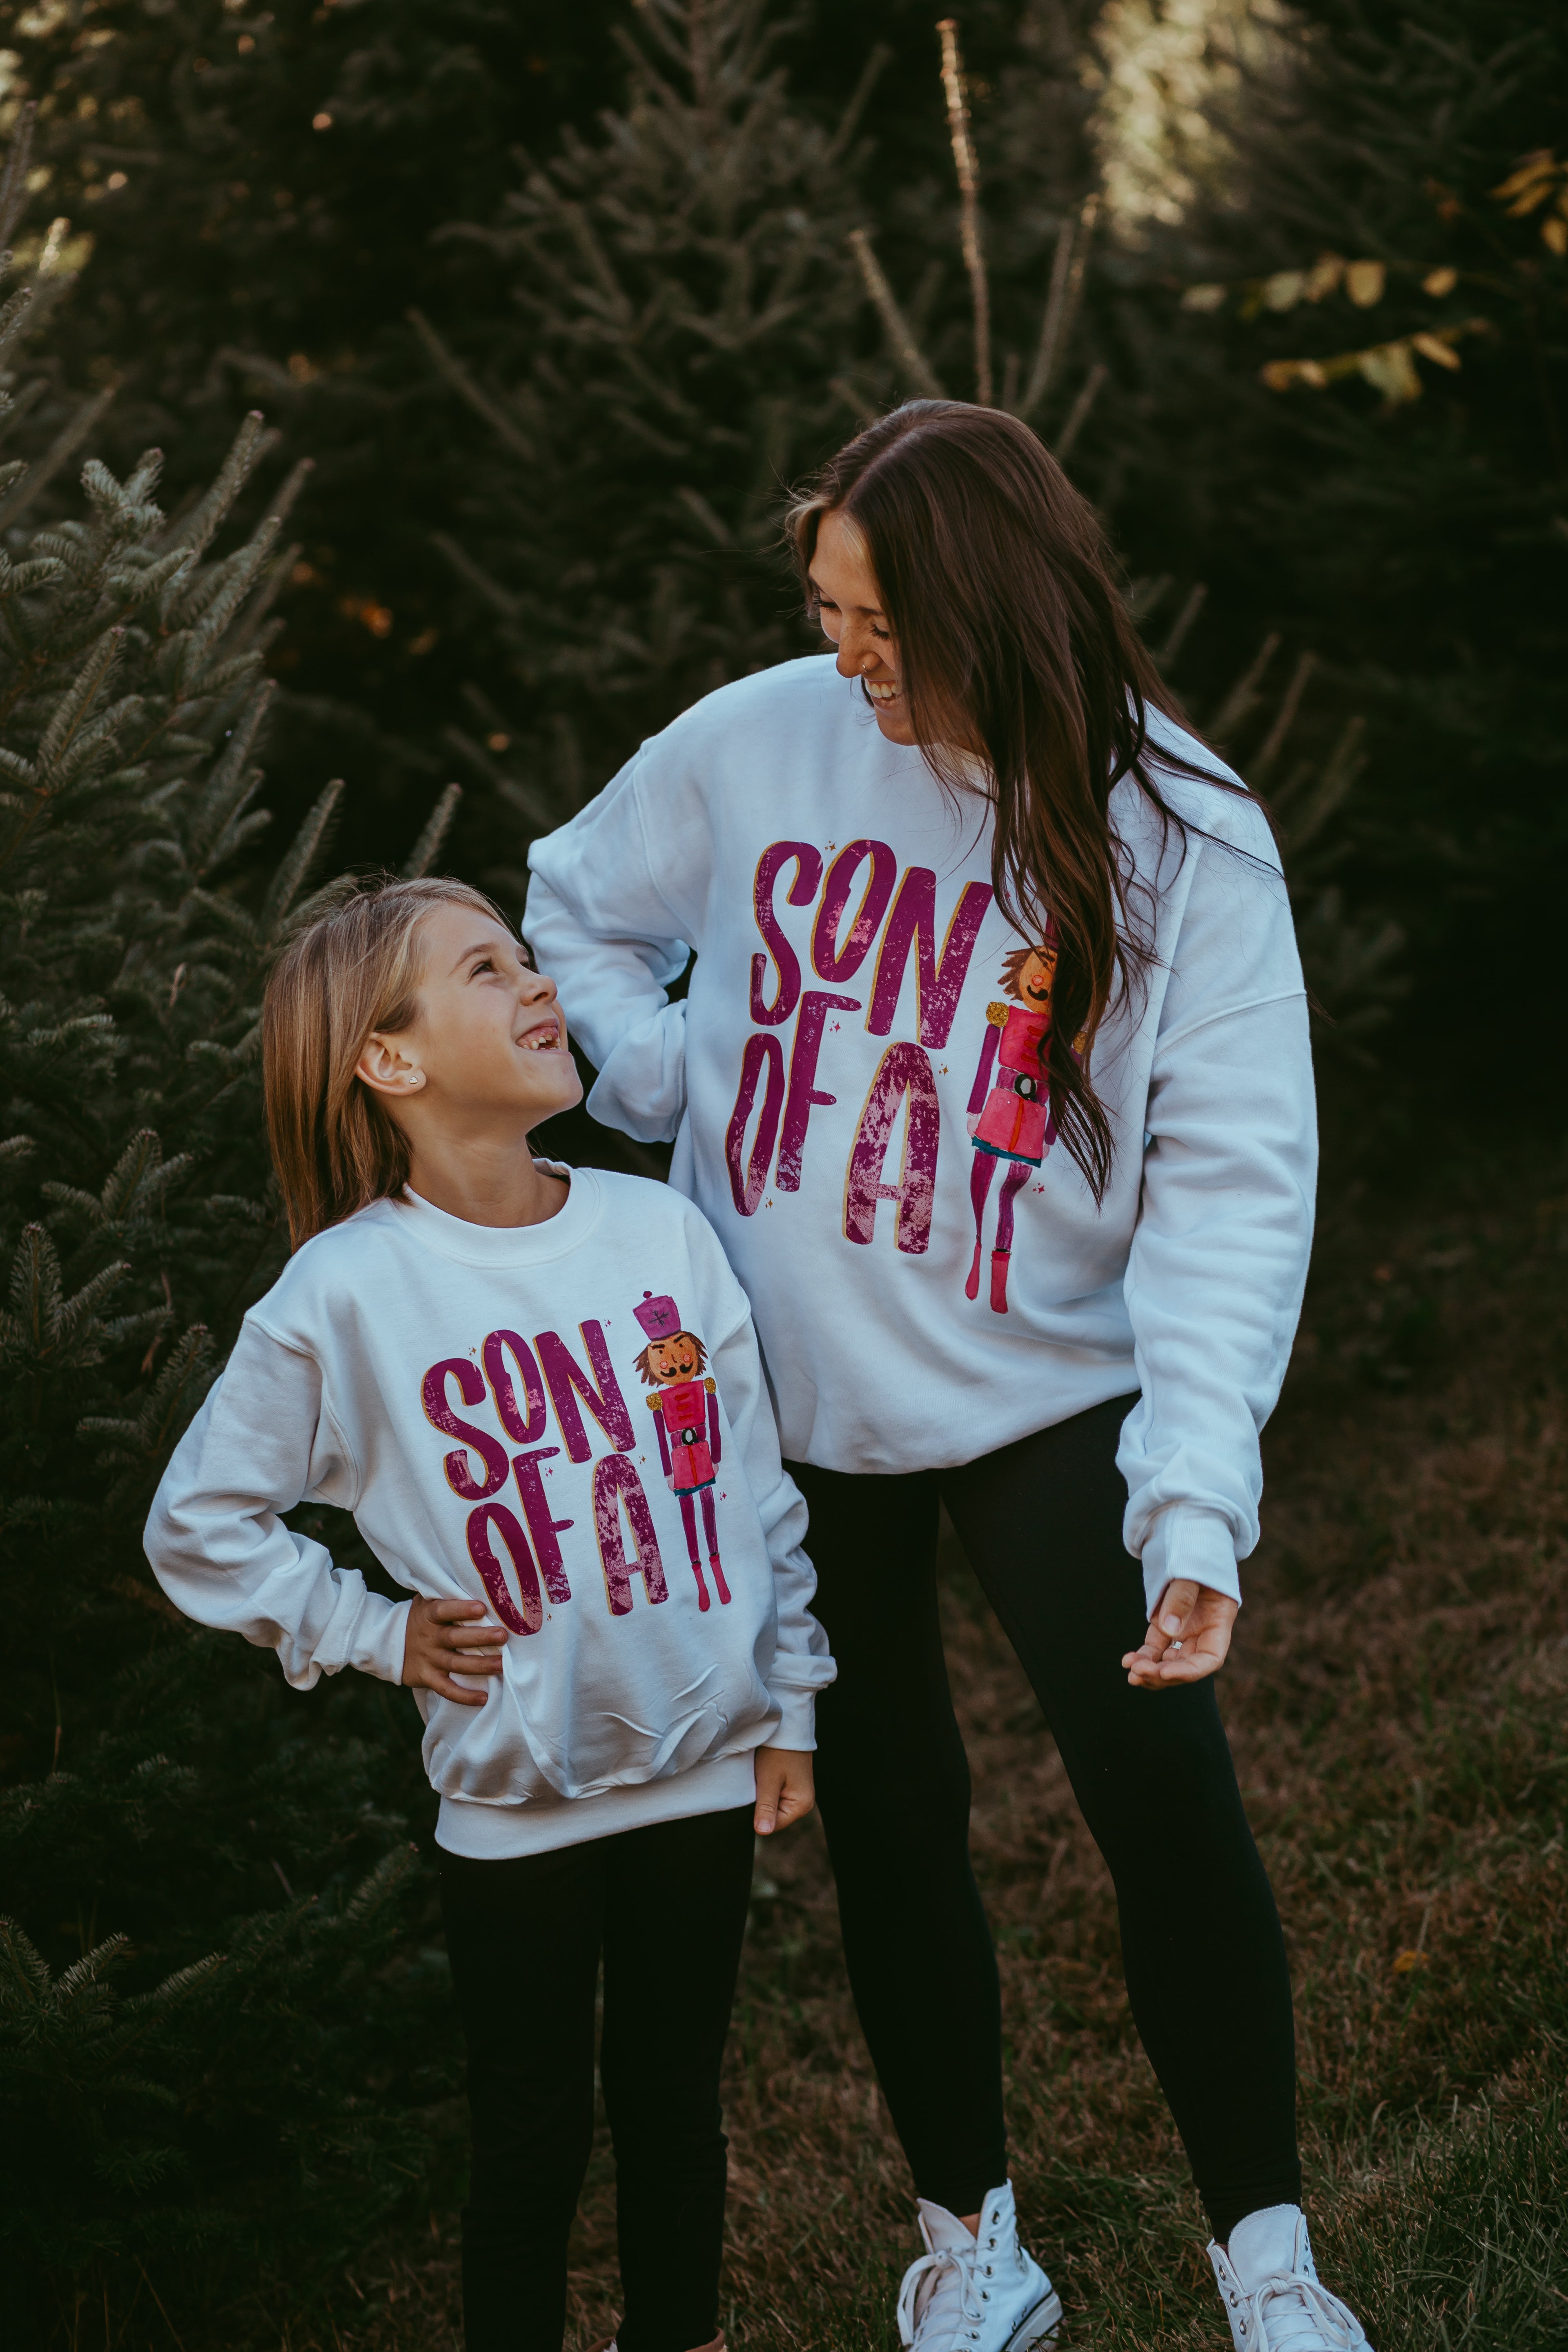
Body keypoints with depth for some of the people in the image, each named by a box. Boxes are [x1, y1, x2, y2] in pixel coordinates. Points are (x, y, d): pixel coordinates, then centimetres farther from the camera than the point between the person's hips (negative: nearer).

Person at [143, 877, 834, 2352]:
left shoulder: (661, 1232, -1)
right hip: (512, 1793, -3)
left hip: (701, 1762, 3)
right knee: (534, 2132, 9)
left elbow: (755, 1480, 5)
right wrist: (378, 1635, -6)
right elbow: (200, 1527, -3)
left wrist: (788, 1704, 6)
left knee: (675, 2098, 17)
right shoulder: (345, 1294, -11)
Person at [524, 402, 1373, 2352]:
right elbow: (577, 911, 13)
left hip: (1048, 1389, -3)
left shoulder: (1177, 832, -14)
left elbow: (1229, 1180, -19)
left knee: (1166, 1800, -13)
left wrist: (1198, 1497, -29)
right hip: (784, 1399, 3)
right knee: (889, 1819, 13)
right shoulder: (757, 745, -6)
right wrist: (674, 1082, -6)